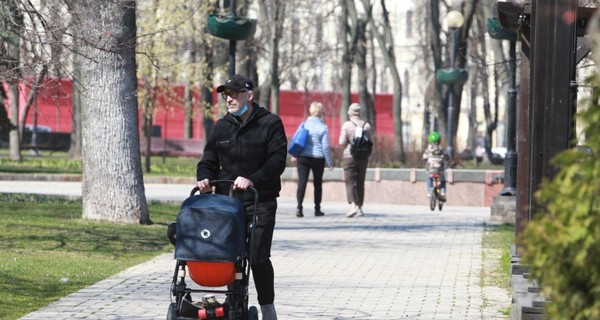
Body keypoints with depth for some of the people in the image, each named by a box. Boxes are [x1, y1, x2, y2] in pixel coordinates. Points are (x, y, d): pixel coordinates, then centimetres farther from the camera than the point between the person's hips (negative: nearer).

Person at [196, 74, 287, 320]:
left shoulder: (270, 124, -1)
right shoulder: (221, 127, 13)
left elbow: (277, 161, -10)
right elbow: (209, 161, 14)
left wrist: (252, 180, -24)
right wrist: (204, 178, -9)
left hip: (260, 202, -4)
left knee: (258, 257, -11)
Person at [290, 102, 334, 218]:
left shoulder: (304, 124, 1)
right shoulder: (323, 127, -5)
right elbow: (325, 147, -6)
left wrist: (294, 156, 14)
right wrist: (330, 163, 1)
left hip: (302, 157, 1)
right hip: (318, 158, -1)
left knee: (302, 182, -1)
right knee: (317, 183, 11)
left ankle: (299, 207, -15)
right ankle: (317, 209, 15)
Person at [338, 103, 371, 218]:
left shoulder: (346, 125, -8)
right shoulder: (367, 126, 1)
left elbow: (342, 142, -10)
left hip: (349, 156, -3)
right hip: (363, 157, 3)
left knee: (350, 182, -3)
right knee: (360, 182, 12)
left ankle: (353, 206, -20)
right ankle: (359, 208, 15)